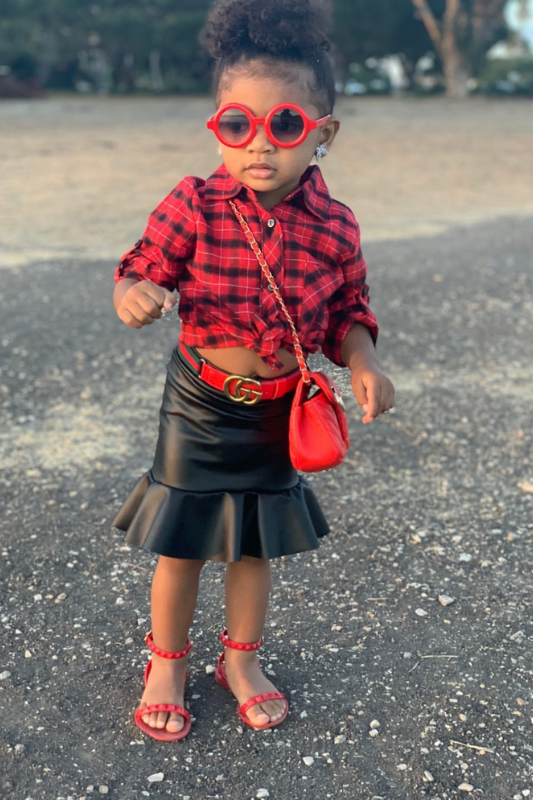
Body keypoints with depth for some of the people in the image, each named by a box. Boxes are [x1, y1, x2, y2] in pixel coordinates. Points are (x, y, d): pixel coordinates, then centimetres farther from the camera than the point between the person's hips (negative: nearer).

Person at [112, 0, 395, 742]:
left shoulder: (335, 227, -10)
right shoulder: (193, 207, -16)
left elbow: (347, 312, 2)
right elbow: (142, 271, -8)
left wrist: (363, 363, -16)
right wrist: (134, 296, -31)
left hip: (279, 408, 2)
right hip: (200, 402, -1)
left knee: (255, 544, 17)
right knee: (181, 545, 11)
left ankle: (242, 659, 40)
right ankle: (167, 664, 35)